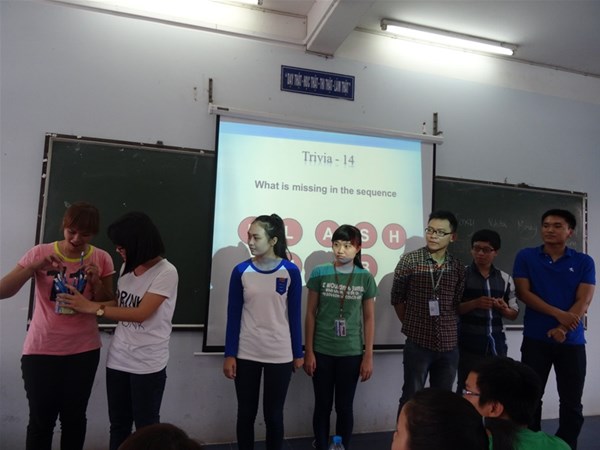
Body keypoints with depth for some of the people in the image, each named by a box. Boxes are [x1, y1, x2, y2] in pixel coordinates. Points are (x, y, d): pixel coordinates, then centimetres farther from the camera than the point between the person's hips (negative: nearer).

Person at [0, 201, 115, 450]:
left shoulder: (102, 259, -3)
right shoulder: (40, 253, -5)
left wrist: (96, 282, -17)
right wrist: (35, 267, -22)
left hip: (84, 351, 1)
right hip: (40, 350, -1)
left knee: (74, 417, 9)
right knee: (41, 420, 5)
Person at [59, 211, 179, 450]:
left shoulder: (166, 272, -16)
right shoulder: (127, 267, 5)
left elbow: (141, 313, -22)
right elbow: (119, 302, 15)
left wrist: (93, 308, -22)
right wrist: (82, 302, 0)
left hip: (147, 364, -6)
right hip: (118, 359, 6)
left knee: (145, 427, 7)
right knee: (118, 424, 17)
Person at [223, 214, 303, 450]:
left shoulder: (290, 271, -5)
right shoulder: (241, 271, -3)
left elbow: (294, 315, 0)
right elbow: (233, 315, 0)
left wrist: (298, 353, 3)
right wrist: (229, 354, -2)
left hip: (280, 355, -1)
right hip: (246, 354, 1)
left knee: (273, 414, 11)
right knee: (246, 413, 12)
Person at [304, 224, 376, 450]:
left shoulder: (365, 278, -2)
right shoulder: (319, 273, -5)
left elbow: (369, 318, 3)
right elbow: (311, 314, -1)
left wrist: (368, 356, 1)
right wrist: (309, 352, -2)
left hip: (351, 353, 0)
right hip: (322, 351, 0)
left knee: (344, 407, 12)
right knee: (322, 406, 12)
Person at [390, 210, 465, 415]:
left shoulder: (458, 267, 3)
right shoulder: (409, 260, -6)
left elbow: (458, 304, 11)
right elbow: (397, 299, 1)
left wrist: (449, 328, 6)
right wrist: (411, 326, 4)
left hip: (449, 345, 3)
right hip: (418, 344, -3)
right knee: (411, 398, 6)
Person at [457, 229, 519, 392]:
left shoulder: (505, 279, 8)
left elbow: (514, 314, 12)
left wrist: (504, 309, -9)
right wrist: (475, 303, -20)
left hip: (497, 345, 4)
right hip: (469, 345, -3)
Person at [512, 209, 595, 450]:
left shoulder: (584, 262, 4)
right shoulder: (526, 257, 2)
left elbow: (583, 302, -4)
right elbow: (523, 293, -5)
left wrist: (562, 328, -18)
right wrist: (558, 314, -15)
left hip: (572, 341, 1)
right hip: (535, 340, -1)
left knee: (572, 402, 8)